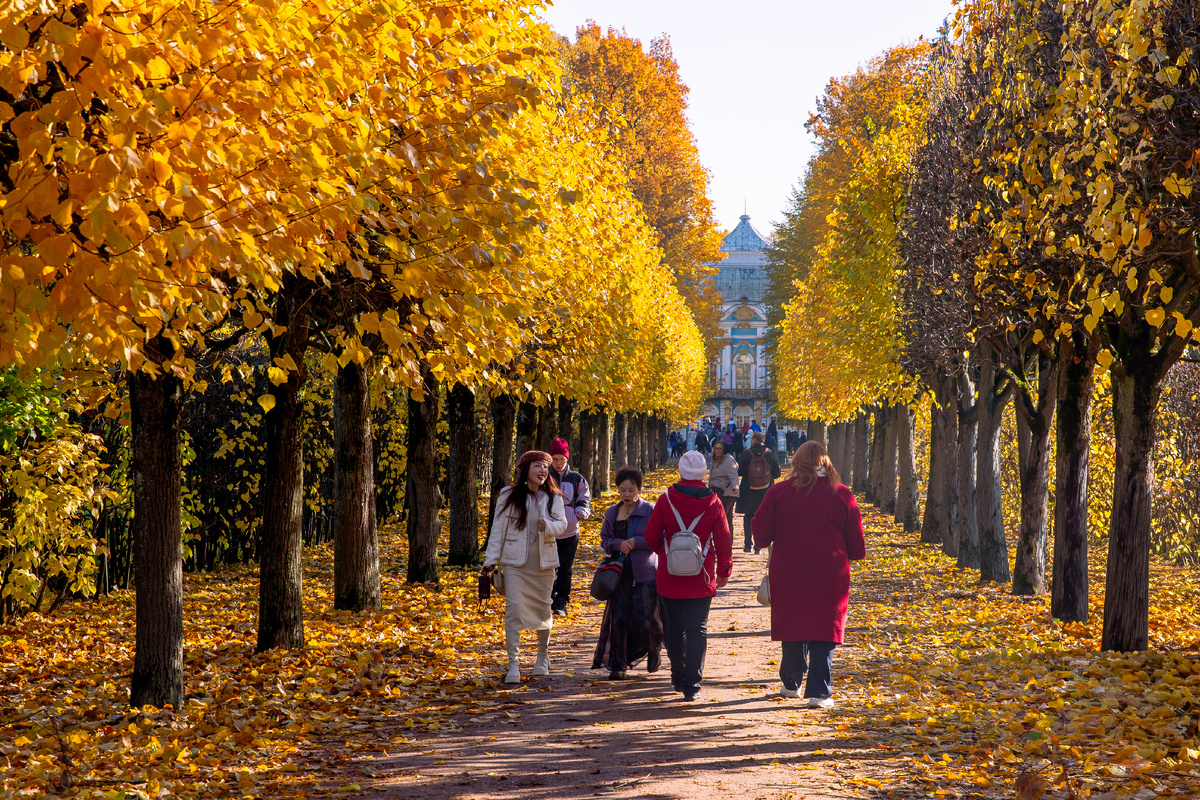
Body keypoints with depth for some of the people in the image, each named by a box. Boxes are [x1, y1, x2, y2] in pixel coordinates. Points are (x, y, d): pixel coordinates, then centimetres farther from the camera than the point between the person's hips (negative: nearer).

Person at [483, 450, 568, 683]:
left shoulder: (553, 498, 5)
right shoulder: (509, 495, 0)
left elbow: (562, 523, -5)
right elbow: (498, 528, 3)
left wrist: (548, 526, -27)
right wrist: (491, 559, 0)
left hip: (544, 562, 2)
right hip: (515, 562, -2)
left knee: (542, 609, 10)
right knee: (514, 608, -12)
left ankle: (543, 657, 30)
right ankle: (513, 663, -11)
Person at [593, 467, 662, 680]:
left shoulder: (650, 511, -4)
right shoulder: (612, 513, 11)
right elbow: (605, 540, 12)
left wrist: (635, 542, -17)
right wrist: (618, 544, -9)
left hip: (646, 574, -4)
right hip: (621, 574, 4)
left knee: (646, 618, -2)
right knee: (618, 619, -1)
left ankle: (654, 649, 31)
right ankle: (617, 666, 7)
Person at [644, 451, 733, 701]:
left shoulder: (666, 500, -7)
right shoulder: (713, 504, -6)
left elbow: (651, 536, -1)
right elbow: (724, 541, 1)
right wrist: (724, 570, 15)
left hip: (669, 576, 0)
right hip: (701, 578, 0)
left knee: (674, 629, 15)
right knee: (697, 630, 2)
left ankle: (678, 678, 25)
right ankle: (692, 685, -5)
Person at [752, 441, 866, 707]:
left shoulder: (778, 492, -5)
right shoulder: (842, 495, -4)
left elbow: (761, 535, -1)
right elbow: (856, 545, 1)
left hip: (788, 575, 1)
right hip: (829, 576, -1)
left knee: (792, 627, 16)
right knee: (823, 634, 3)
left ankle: (791, 684, 29)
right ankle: (819, 692, -4)